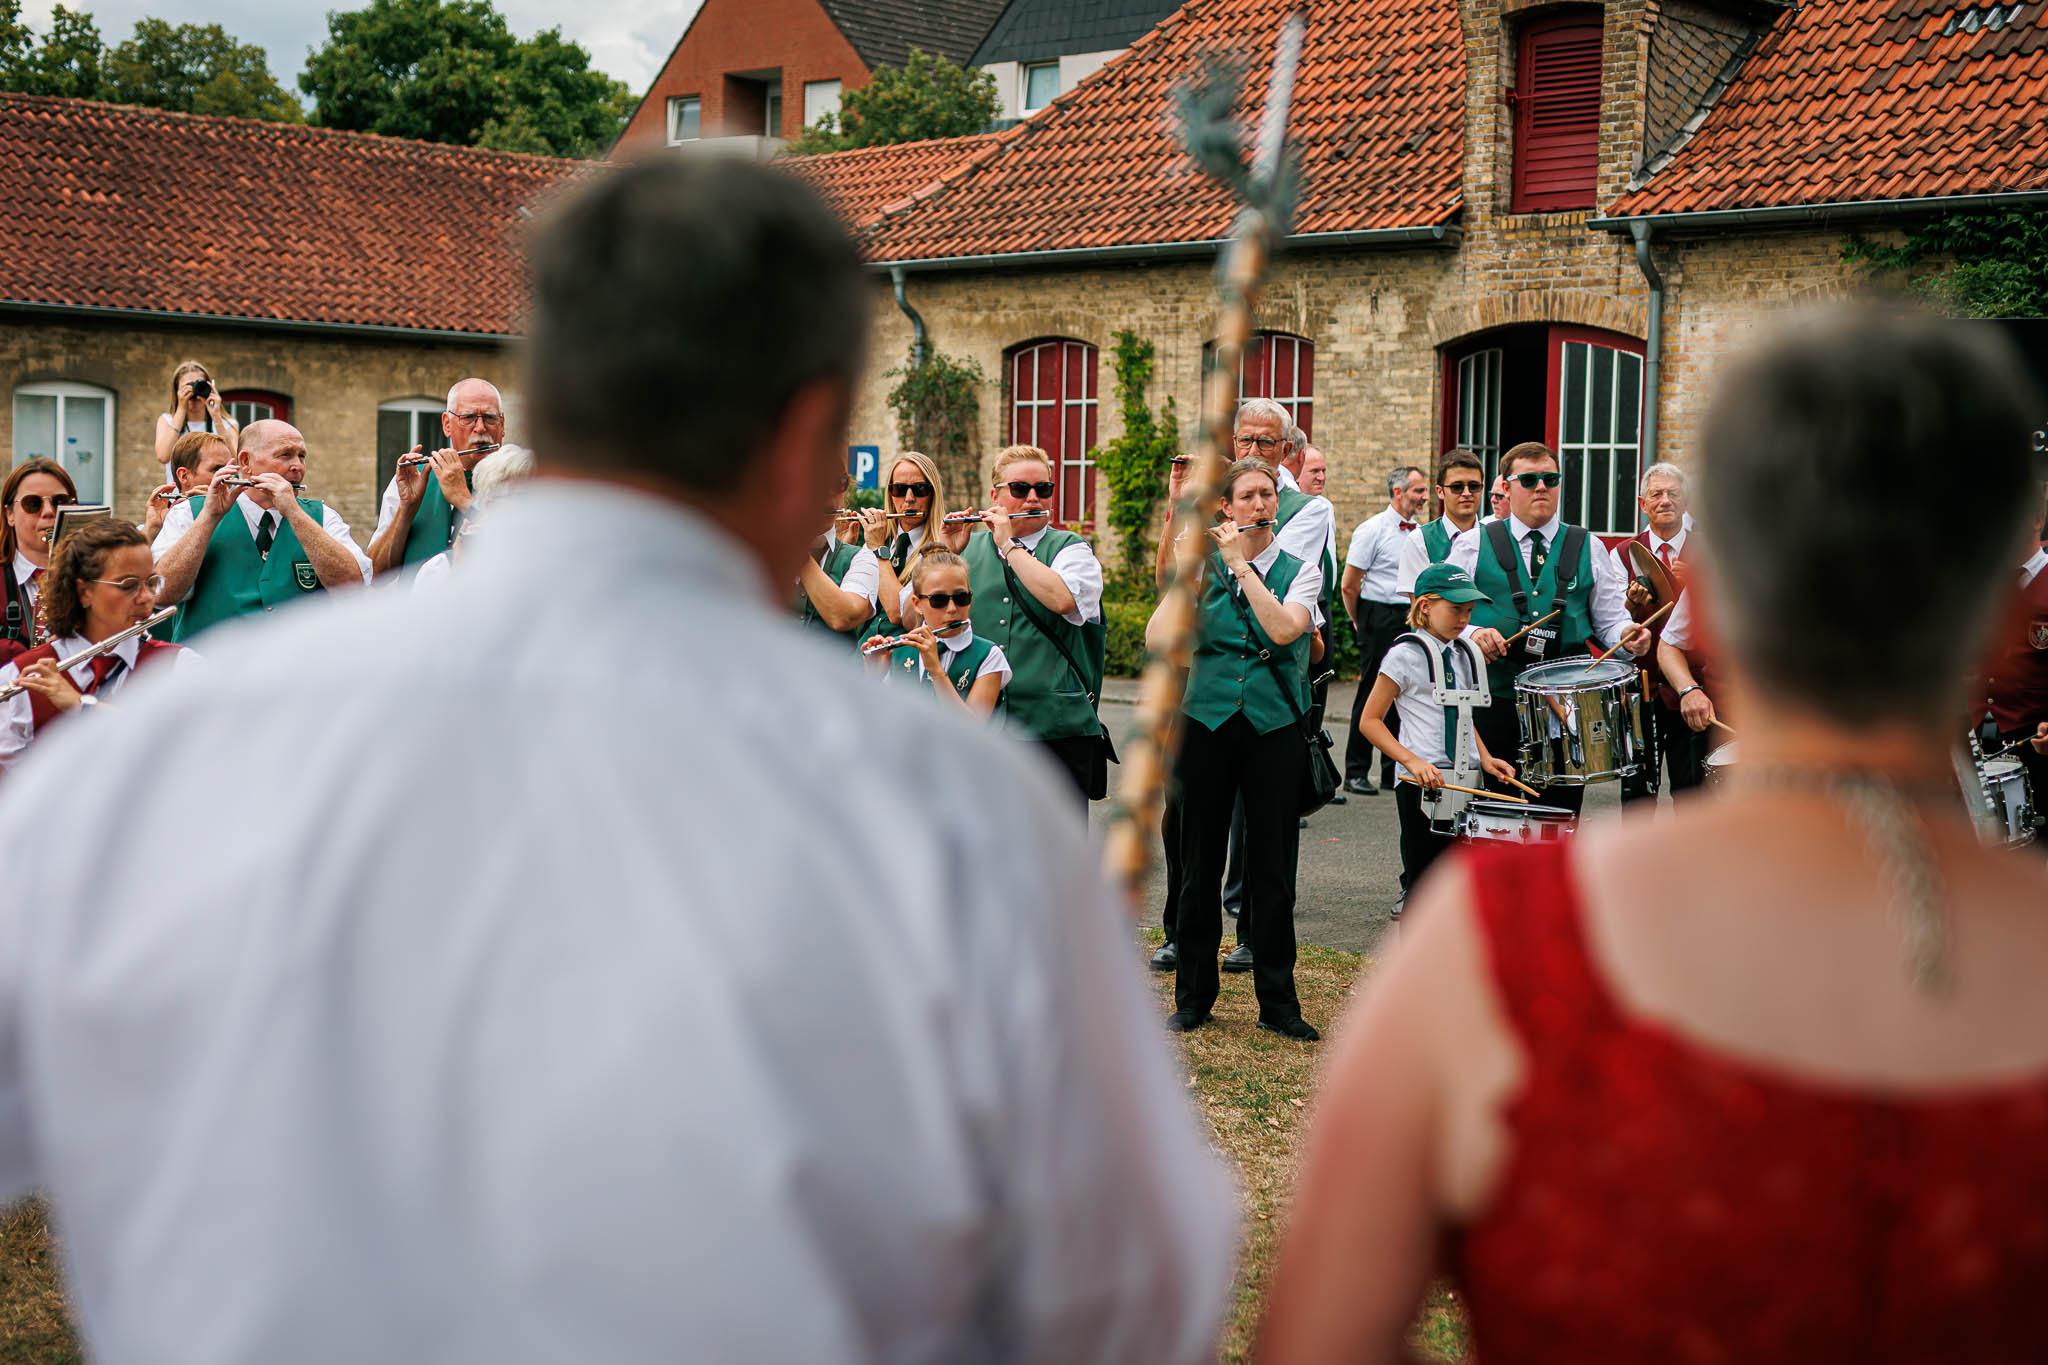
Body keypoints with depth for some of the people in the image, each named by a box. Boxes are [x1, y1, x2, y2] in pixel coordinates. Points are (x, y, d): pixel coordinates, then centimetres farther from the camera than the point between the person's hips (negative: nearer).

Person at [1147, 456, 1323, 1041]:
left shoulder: (1300, 571, 5)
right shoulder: (1203, 567, 5)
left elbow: (1283, 629, -17)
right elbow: (1155, 639, -8)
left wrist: (1240, 563, -15)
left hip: (1275, 728, 0)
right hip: (1208, 722, 0)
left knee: (1272, 866, 1)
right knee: (1201, 861, 5)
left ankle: (1277, 1001, 11)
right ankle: (1193, 995, 17)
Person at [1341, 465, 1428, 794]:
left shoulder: (1420, 533, 11)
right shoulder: (1372, 530, -8)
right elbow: (1349, 585, -7)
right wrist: (1362, 624, 3)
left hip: (1412, 619, 6)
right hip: (1380, 617, -6)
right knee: (1372, 693, -3)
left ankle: (1393, 771, 18)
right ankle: (1356, 772, 5)